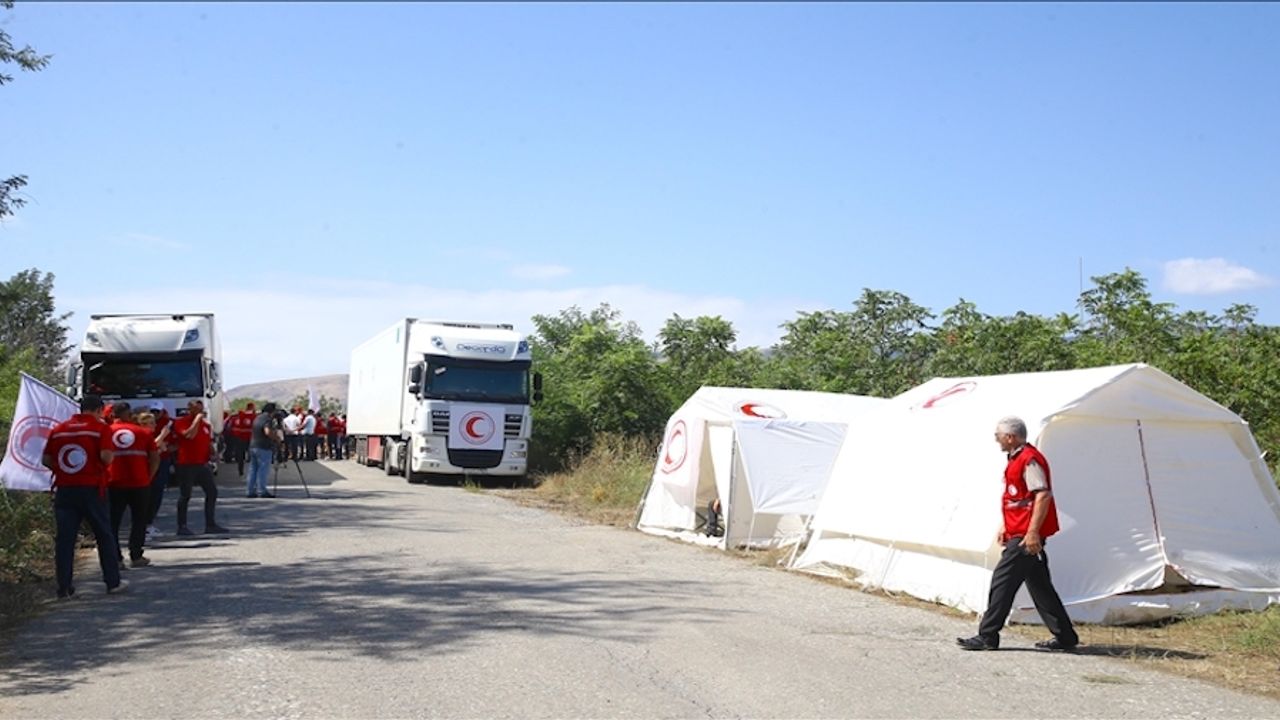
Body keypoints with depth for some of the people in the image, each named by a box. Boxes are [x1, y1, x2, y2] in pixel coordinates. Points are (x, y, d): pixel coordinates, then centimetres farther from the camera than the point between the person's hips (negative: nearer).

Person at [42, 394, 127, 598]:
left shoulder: (58, 429, 9)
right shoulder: (100, 428, -4)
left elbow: (45, 459, 8)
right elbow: (106, 456, -17)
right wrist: (107, 462, 5)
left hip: (64, 489, 3)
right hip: (91, 488, -3)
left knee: (64, 538, 6)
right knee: (104, 535, 10)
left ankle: (64, 588, 6)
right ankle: (113, 582, 16)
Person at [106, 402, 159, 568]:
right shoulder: (144, 432, 3)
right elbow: (155, 459, 2)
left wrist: (106, 476, 17)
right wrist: (148, 477, 12)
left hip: (114, 484, 1)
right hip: (139, 484, 0)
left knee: (113, 521, 9)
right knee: (139, 520, 10)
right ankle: (135, 556, 6)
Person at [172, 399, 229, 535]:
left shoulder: (205, 424, 14)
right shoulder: (181, 422, -7)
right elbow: (189, 435, -26)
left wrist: (213, 453, 4)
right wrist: (197, 419, -19)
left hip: (202, 464, 7)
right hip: (187, 464, -7)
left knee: (212, 492, 5)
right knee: (185, 495, -1)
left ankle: (210, 524, 13)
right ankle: (182, 526, 7)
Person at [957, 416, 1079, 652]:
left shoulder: (1029, 459, -15)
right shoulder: (1017, 458, 17)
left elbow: (1043, 495, -23)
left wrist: (1032, 532, -26)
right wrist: (1005, 526, 23)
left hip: (1026, 536, -11)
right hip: (1019, 533, 11)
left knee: (1002, 581, -7)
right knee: (1039, 585, 13)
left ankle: (987, 637, -3)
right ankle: (1065, 636, 19)